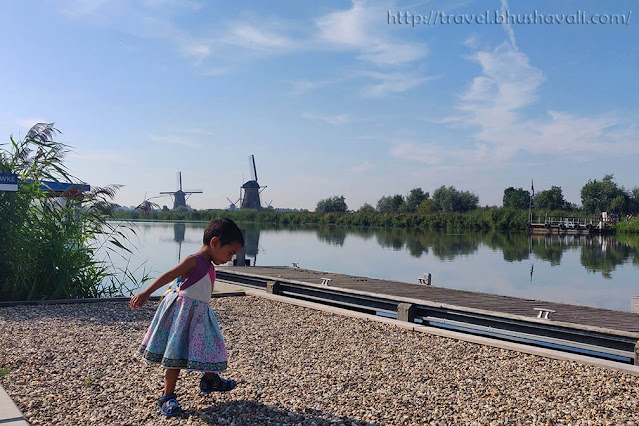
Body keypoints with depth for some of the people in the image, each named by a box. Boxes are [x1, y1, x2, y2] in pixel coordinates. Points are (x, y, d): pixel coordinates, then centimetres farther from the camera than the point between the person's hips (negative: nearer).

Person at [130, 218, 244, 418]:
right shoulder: (194, 260, -16)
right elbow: (167, 276, -23)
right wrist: (145, 293, -31)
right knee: (177, 355, -4)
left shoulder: (208, 266, 11)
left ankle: (209, 379, 41)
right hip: (182, 311, -9)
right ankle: (168, 398, 4)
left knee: (209, 348, 19)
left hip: (199, 315, 9)